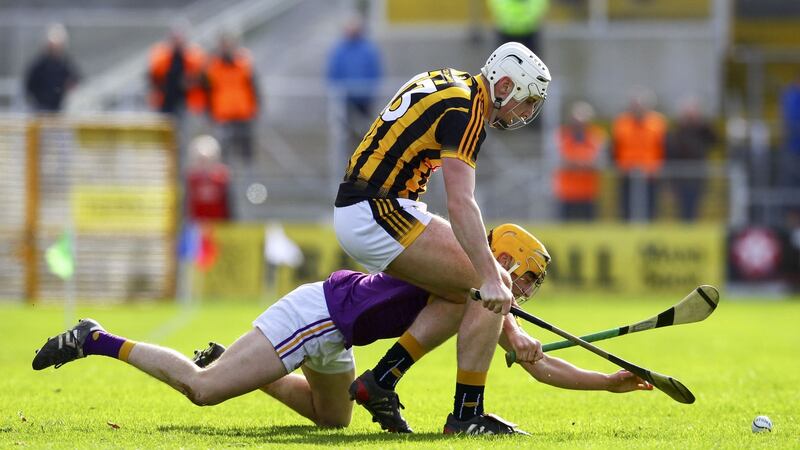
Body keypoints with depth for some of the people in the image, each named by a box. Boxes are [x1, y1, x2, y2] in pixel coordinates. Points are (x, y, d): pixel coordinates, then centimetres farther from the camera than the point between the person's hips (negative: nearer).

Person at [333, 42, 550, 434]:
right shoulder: (464, 110, -14)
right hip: (377, 214, -10)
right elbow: (460, 204, -25)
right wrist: (490, 280, -32)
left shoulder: (445, 82, 16)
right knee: (492, 288, -11)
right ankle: (466, 413, -10)